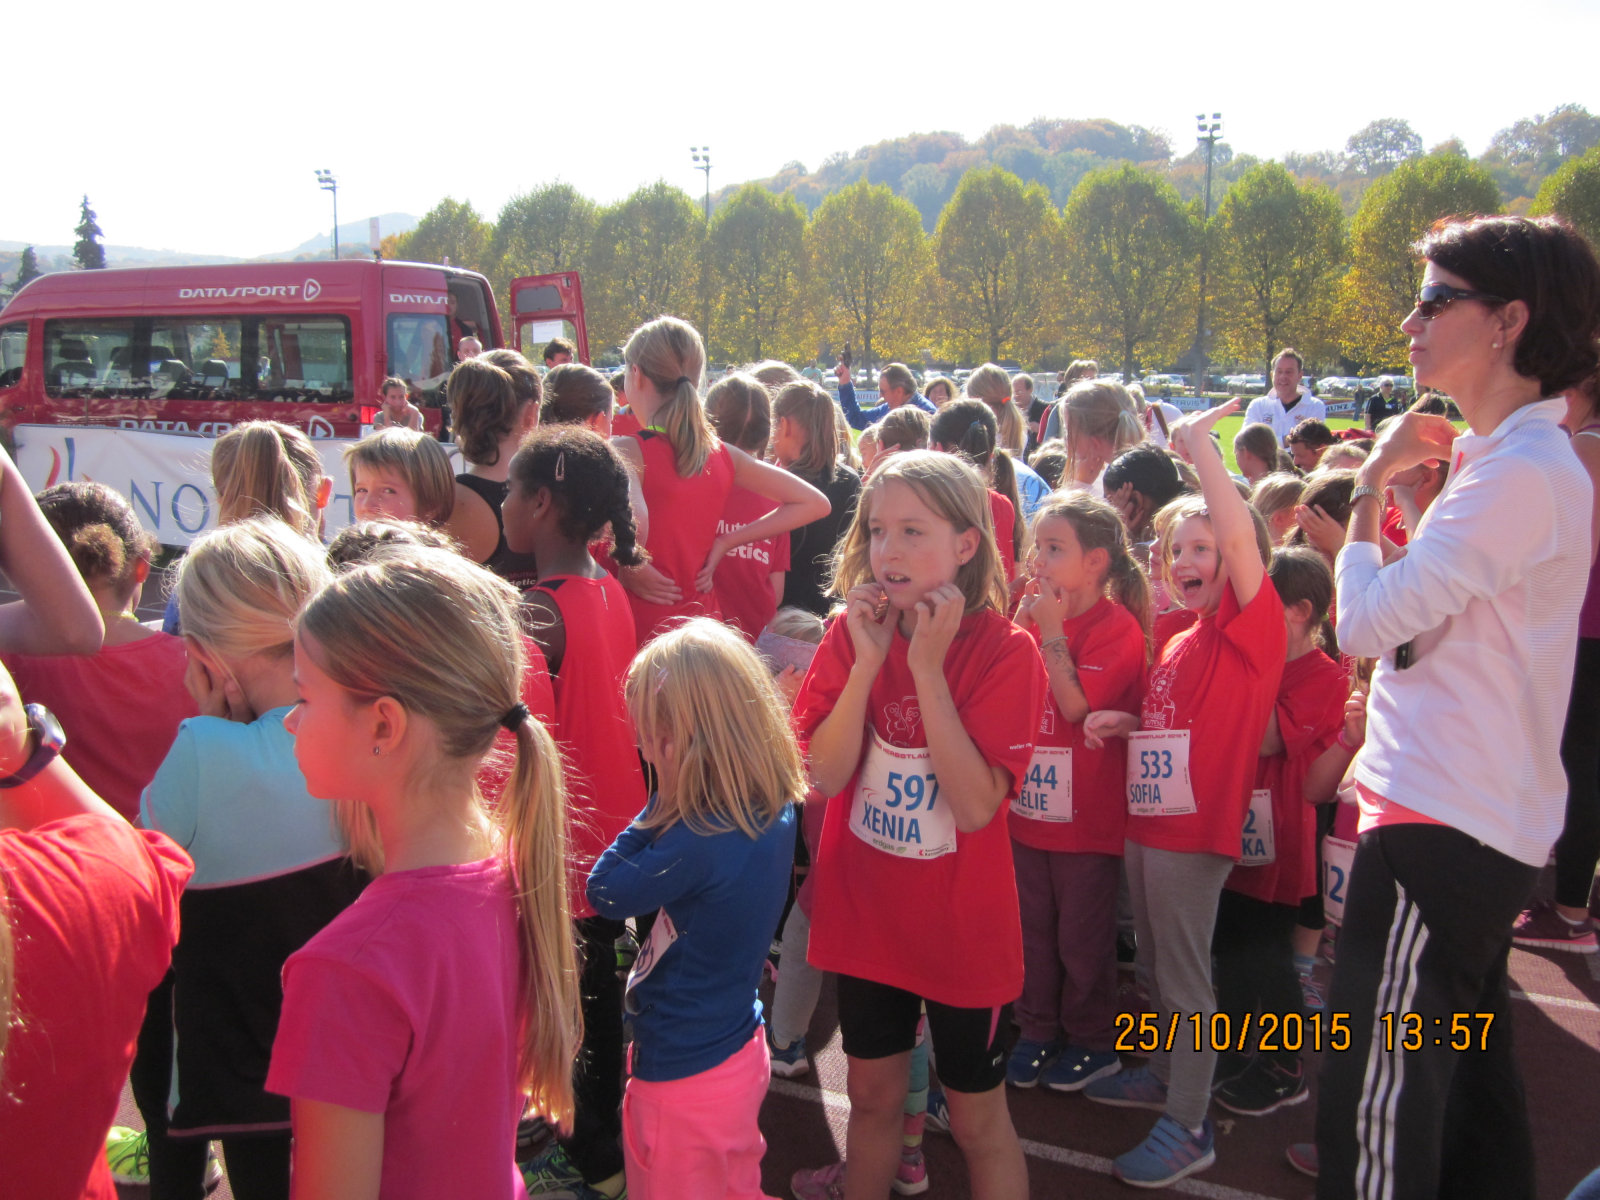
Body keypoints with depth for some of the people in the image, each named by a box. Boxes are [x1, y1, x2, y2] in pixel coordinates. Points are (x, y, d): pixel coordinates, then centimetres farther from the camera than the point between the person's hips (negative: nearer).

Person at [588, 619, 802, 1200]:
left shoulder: (699, 843, -31)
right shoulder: (775, 810, -6)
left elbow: (605, 893, -19)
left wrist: (662, 801, -18)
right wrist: (670, 804, -10)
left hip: (685, 1077, -8)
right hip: (740, 1055, 8)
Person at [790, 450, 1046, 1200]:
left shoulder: (1005, 652, -16)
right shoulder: (851, 635, -4)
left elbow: (976, 807, -24)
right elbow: (824, 776, -13)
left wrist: (927, 669, -27)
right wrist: (868, 661, -22)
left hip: (961, 926, -3)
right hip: (865, 913, 3)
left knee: (977, 1118, 13)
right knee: (872, 1097, 21)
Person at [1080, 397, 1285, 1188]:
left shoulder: (1252, 626, -12)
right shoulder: (1177, 643, 12)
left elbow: (1241, 536, -29)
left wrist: (1200, 444, -25)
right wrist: (1125, 723, 4)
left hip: (1195, 832, -8)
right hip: (1146, 821, 8)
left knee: (1185, 976, 2)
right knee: (1155, 967, 21)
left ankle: (1188, 1127, 15)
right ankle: (1168, 1074, 40)